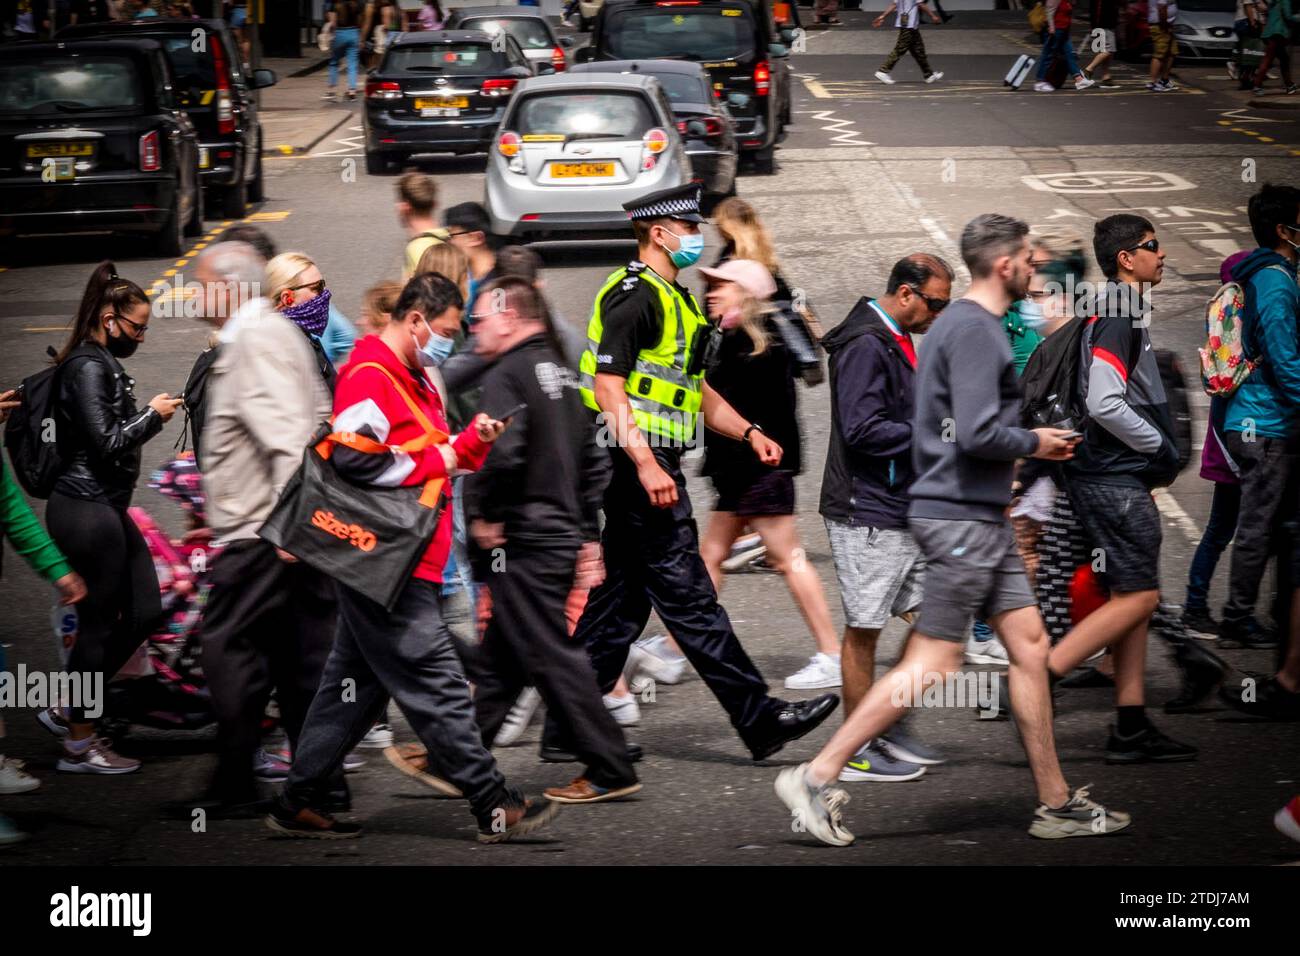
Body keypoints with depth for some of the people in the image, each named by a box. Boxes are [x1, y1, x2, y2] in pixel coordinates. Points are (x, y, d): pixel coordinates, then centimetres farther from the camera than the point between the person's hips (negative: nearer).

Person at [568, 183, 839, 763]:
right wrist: (646, 464, -27)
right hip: (639, 464, -11)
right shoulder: (635, 296, -12)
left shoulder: (673, 299, 21)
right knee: (689, 599, -7)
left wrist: (749, 433, 15)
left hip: (650, 467, 11)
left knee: (621, 600, 11)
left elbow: (695, 390, 28)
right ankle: (761, 721, -5)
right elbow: (607, 387, -20)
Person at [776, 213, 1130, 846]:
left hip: (980, 520, 10)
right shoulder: (974, 331, -16)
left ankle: (1056, 804, 14)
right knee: (933, 663, -8)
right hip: (960, 519, -10)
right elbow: (978, 435, -23)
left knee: (1029, 646, 10)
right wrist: (1035, 444, -7)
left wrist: (1032, 440, 15)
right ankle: (816, 778, -4)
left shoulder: (964, 325, 16)